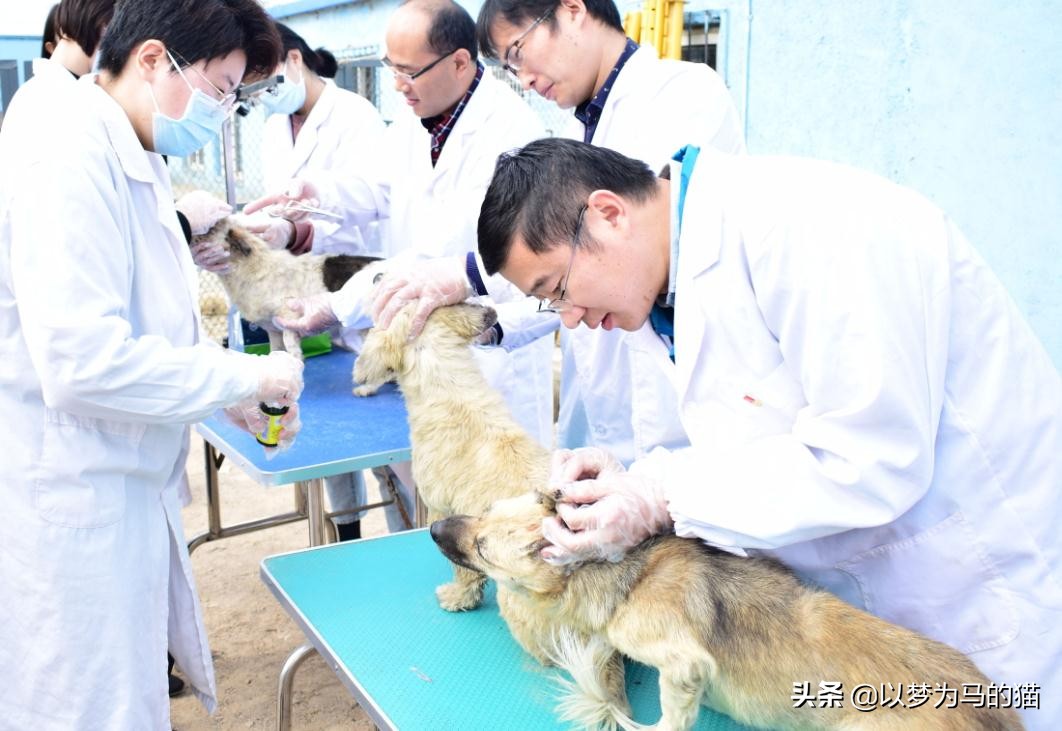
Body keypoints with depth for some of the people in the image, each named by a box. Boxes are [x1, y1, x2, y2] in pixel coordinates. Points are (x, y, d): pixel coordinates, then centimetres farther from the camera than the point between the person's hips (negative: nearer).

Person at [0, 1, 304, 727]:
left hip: (121, 488, 9)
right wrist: (247, 376, -18)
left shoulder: (128, 158, 10)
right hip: (68, 502, -9)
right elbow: (82, 359, -28)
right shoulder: (67, 156, -21)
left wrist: (231, 393, 6)